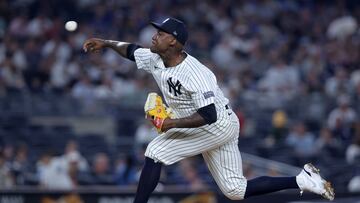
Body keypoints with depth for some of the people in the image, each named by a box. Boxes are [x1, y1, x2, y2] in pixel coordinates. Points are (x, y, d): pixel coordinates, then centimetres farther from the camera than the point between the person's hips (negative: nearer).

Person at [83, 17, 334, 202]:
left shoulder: (194, 73, -28)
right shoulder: (156, 60, -3)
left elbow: (208, 115, -32)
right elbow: (132, 50, 17)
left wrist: (173, 123, -32)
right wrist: (106, 43, 5)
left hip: (219, 125, -9)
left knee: (156, 151, -17)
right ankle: (302, 180, 11)